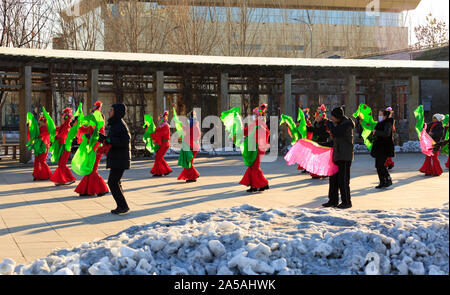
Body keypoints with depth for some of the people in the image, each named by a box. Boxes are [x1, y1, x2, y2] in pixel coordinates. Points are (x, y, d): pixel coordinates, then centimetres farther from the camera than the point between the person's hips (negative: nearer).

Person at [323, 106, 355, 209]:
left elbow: (336, 133, -23)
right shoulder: (339, 124, 15)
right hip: (337, 155, 9)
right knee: (333, 178, 11)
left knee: (343, 179, -8)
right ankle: (333, 200, 18)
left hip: (345, 156, -9)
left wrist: (329, 124, -10)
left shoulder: (347, 124, -12)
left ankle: (346, 202, -1)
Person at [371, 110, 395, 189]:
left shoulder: (388, 124, -11)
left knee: (381, 164, -14)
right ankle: (382, 182, 13)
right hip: (378, 147, 9)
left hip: (385, 147, -9)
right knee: (378, 165, 7)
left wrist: (376, 132, -21)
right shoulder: (380, 123, 16)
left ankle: (388, 180, -2)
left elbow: (386, 133, -28)